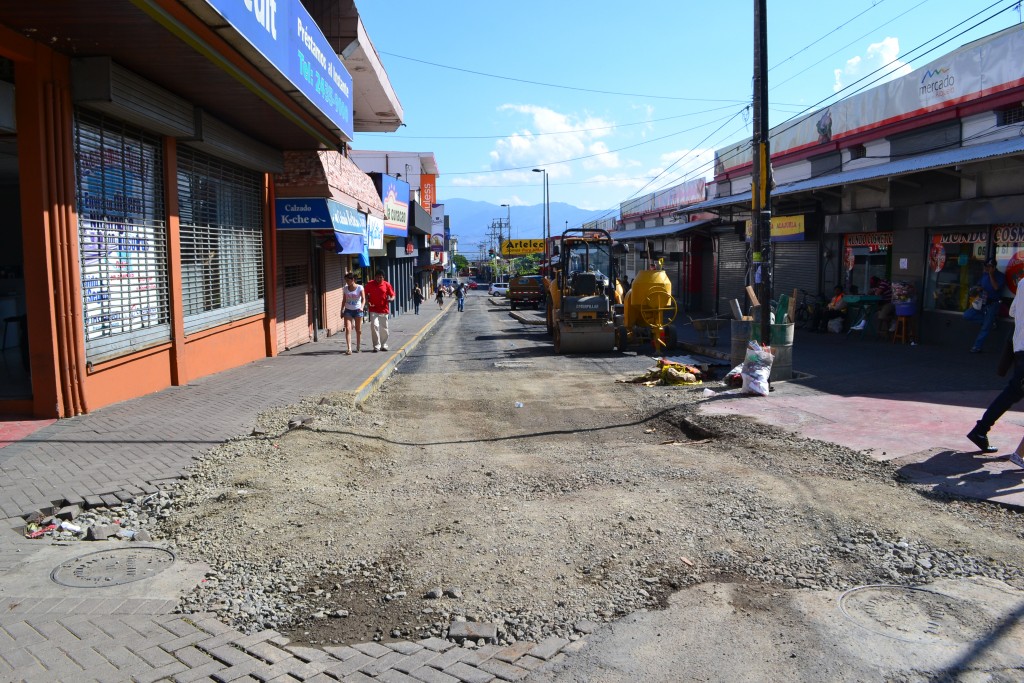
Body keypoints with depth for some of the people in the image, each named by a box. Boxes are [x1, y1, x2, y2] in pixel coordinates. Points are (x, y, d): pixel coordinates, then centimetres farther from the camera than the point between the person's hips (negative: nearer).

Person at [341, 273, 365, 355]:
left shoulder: (360, 288, -8)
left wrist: (362, 307, -32)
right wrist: (342, 310, 8)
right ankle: (349, 349, -17)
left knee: (358, 330, 9)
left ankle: (358, 347, 26)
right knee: (348, 329, -12)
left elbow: (363, 299, -15)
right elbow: (344, 300, 12)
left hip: (357, 310, -2)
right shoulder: (345, 289, 3)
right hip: (348, 310, 2)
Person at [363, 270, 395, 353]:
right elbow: (366, 294, 11)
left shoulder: (387, 284, 0)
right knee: (374, 326, -15)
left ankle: (384, 345, 23)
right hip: (373, 310, -1)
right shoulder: (369, 284, 0)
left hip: (384, 310, 1)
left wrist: (391, 299, -20)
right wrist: (367, 302, -7)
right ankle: (376, 346, -9)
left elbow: (392, 295, 3)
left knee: (384, 328, 8)